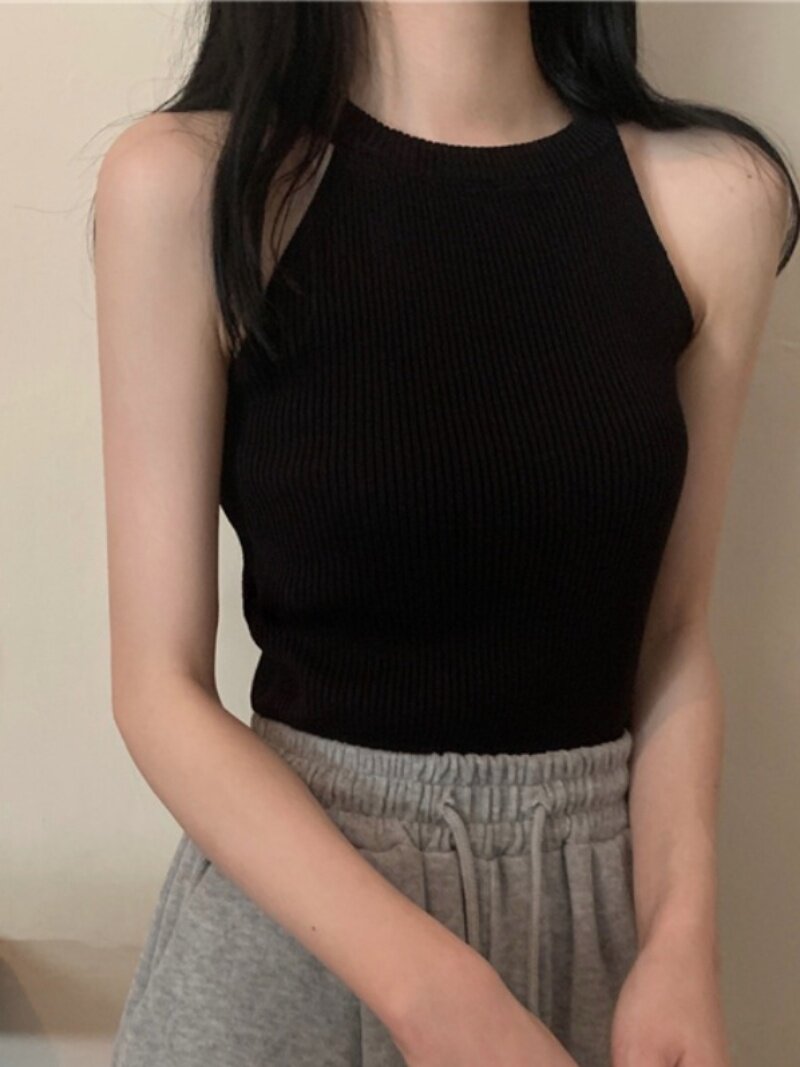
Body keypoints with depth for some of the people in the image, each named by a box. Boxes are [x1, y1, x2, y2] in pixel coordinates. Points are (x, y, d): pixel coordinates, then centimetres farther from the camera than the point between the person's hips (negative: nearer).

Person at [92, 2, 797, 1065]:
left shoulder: (711, 196, -7)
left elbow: (673, 639, 1)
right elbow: (159, 684, -12)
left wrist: (683, 939, -14)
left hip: (596, 889, 3)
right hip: (287, 883, -2)